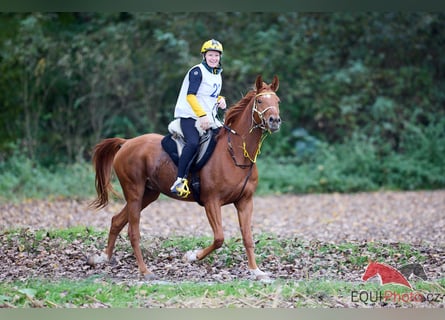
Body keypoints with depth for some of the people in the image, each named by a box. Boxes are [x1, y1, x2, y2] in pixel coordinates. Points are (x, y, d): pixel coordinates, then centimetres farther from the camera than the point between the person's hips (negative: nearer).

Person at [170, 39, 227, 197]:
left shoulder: (218, 75, 17)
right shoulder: (197, 71, -8)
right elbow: (190, 95, -17)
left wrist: (220, 100, 6)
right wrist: (202, 115, -27)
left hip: (208, 119, 9)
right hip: (190, 116, -9)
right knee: (193, 142, -32)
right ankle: (180, 180, -31)